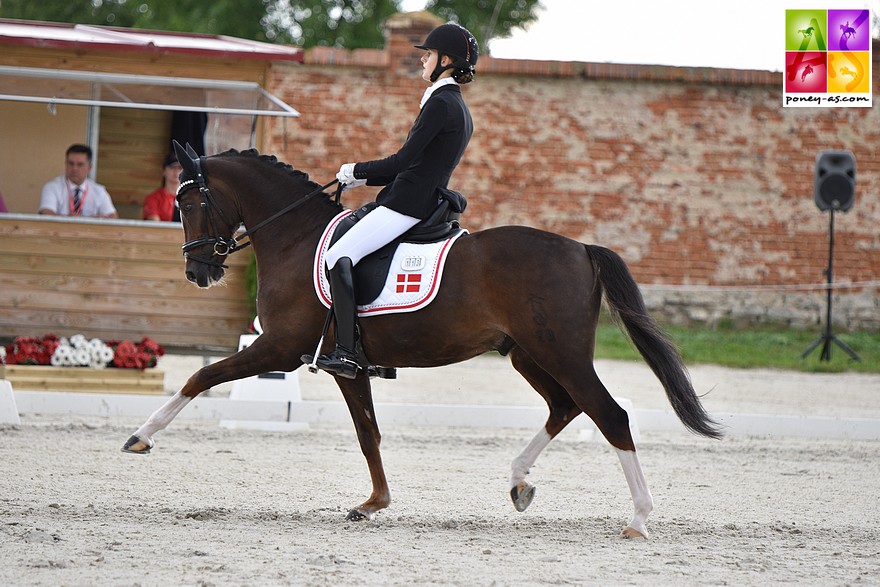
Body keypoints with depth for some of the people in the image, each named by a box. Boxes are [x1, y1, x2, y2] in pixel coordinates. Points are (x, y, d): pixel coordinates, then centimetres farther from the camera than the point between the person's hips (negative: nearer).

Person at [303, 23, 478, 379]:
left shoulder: (440, 104, -13)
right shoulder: (459, 110, 19)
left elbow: (404, 160, -18)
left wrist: (357, 171, -5)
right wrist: (365, 179, 19)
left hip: (408, 204, -11)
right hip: (427, 201, 11)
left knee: (339, 257, -18)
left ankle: (347, 354, -26)